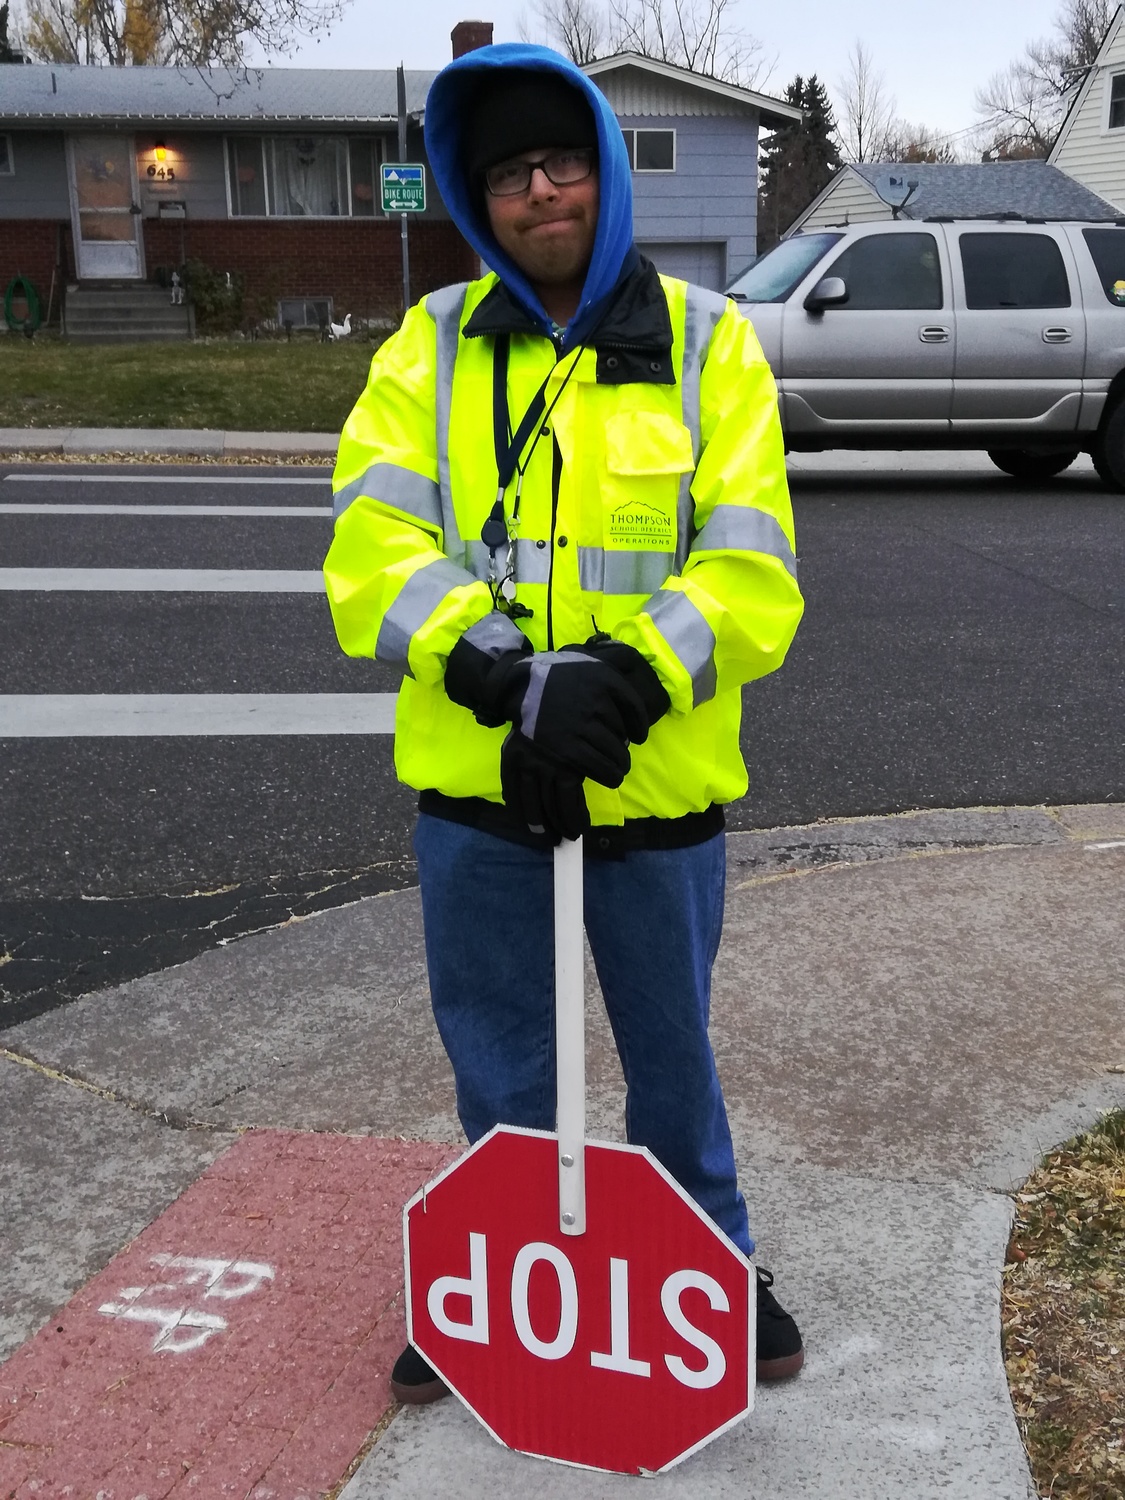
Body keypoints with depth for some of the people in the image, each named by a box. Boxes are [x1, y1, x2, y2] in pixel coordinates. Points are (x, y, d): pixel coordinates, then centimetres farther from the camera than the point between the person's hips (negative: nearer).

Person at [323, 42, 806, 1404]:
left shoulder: (706, 340, -1)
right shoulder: (431, 346, 2)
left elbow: (752, 570, -9)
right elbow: (370, 550, -9)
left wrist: (626, 680, -25)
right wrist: (505, 676, -24)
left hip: (656, 780, -1)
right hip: (473, 782, 1)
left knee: (671, 1052, 18)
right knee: (497, 1068, 17)